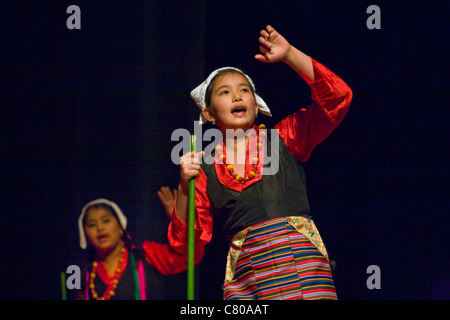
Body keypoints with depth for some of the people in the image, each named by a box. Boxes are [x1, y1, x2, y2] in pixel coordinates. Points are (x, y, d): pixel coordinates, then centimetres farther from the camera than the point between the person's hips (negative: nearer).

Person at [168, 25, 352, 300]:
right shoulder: (205, 168, 16)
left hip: (301, 256, -1)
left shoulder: (282, 139, 15)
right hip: (246, 273, 1)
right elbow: (186, 242, 13)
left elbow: (336, 98, 5)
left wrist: (289, 55, 0)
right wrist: (185, 189, -2)